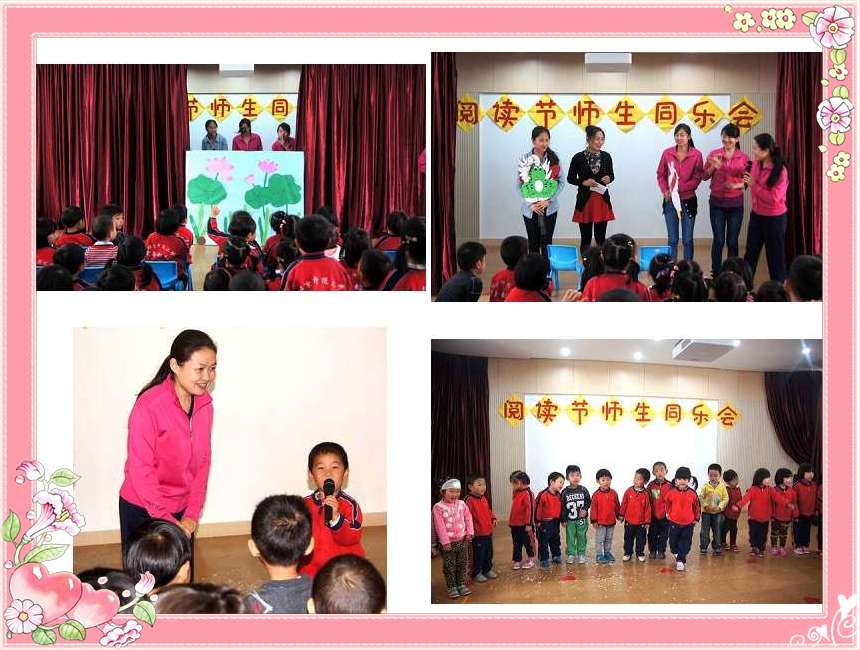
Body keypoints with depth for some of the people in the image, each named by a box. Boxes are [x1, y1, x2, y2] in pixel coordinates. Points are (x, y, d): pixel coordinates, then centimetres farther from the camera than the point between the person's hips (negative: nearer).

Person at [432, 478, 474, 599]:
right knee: (449, 566, 3)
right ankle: (452, 587, 14)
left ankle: (462, 584, 24)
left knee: (462, 564, 11)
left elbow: (468, 518, 7)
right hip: (448, 542, -4)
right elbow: (440, 526, -14)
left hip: (462, 540, 4)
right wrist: (445, 541, -16)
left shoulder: (461, 504, 3)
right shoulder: (438, 507, -11)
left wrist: (470, 532, -4)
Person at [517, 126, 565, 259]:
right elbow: (519, 185, -2)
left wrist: (548, 201, -11)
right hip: (530, 208, 0)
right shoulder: (524, 159, -3)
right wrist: (531, 204, -11)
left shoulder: (554, 158, -1)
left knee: (546, 241, 0)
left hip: (549, 207, 0)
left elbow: (561, 182, 0)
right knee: (533, 242, 6)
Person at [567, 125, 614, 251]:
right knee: (586, 238, 4)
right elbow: (570, 178, 2)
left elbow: (611, 175, 15)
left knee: (601, 238, 3)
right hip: (585, 201, -2)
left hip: (602, 200, 2)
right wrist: (584, 182, -15)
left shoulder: (606, 157, 3)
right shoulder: (578, 158, -6)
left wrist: (609, 178, -8)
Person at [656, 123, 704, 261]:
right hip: (670, 201, 2)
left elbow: (697, 178, -6)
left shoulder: (696, 154, -5)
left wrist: (679, 187, -18)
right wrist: (665, 190, -11)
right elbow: (660, 174, 6)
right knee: (672, 239, 8)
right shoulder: (667, 153, 1)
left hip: (688, 200, -2)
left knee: (687, 240, 6)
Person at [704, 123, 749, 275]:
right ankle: (716, 274, 11)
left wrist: (737, 185, -16)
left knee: (732, 241, 5)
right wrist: (713, 167, -14)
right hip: (717, 202, 0)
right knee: (719, 240, 2)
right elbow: (705, 176, 4)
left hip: (735, 204, 0)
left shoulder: (744, 158, 0)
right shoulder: (714, 154, 0)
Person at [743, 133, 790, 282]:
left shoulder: (780, 171, -22)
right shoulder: (756, 164, -2)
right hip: (756, 215, 6)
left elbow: (773, 198, -26)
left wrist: (754, 185, -25)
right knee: (750, 253, 14)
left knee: (775, 255, 6)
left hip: (774, 218, -6)